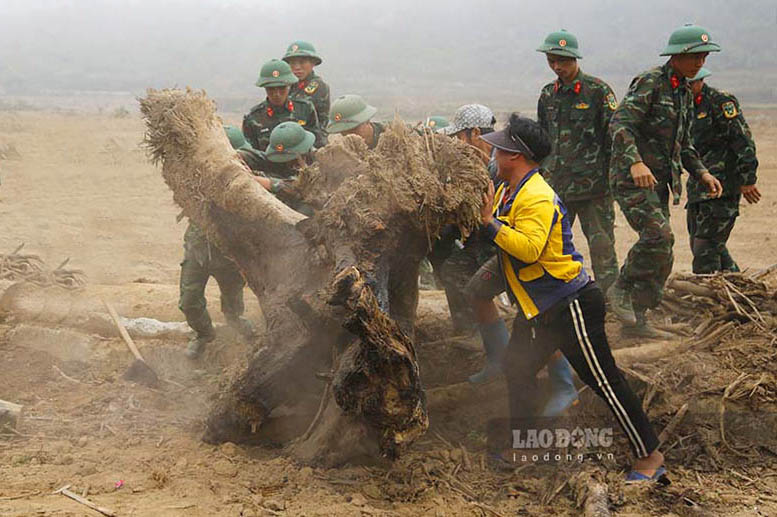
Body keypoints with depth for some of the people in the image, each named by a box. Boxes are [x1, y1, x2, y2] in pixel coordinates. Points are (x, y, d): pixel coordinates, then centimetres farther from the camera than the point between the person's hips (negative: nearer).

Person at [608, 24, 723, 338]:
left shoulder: (685, 93, 17)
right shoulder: (650, 82, -10)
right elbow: (620, 123, -22)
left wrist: (701, 172, 12)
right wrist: (635, 162, -35)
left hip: (658, 180, 9)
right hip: (631, 177, -9)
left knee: (661, 255, 6)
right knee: (658, 236, -25)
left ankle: (636, 321, 14)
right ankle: (621, 289, -5)